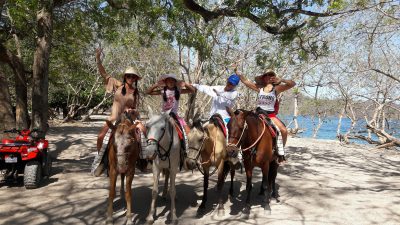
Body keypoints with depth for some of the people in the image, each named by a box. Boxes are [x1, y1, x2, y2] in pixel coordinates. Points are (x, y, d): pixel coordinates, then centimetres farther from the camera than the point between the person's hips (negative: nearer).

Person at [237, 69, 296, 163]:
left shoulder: (277, 88, 3)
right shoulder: (259, 88, 8)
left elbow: (292, 84, -5)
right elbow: (245, 81, 9)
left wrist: (281, 80, -18)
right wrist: (237, 73, 4)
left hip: (271, 115, -1)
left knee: (284, 130, -20)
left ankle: (280, 151, 1)